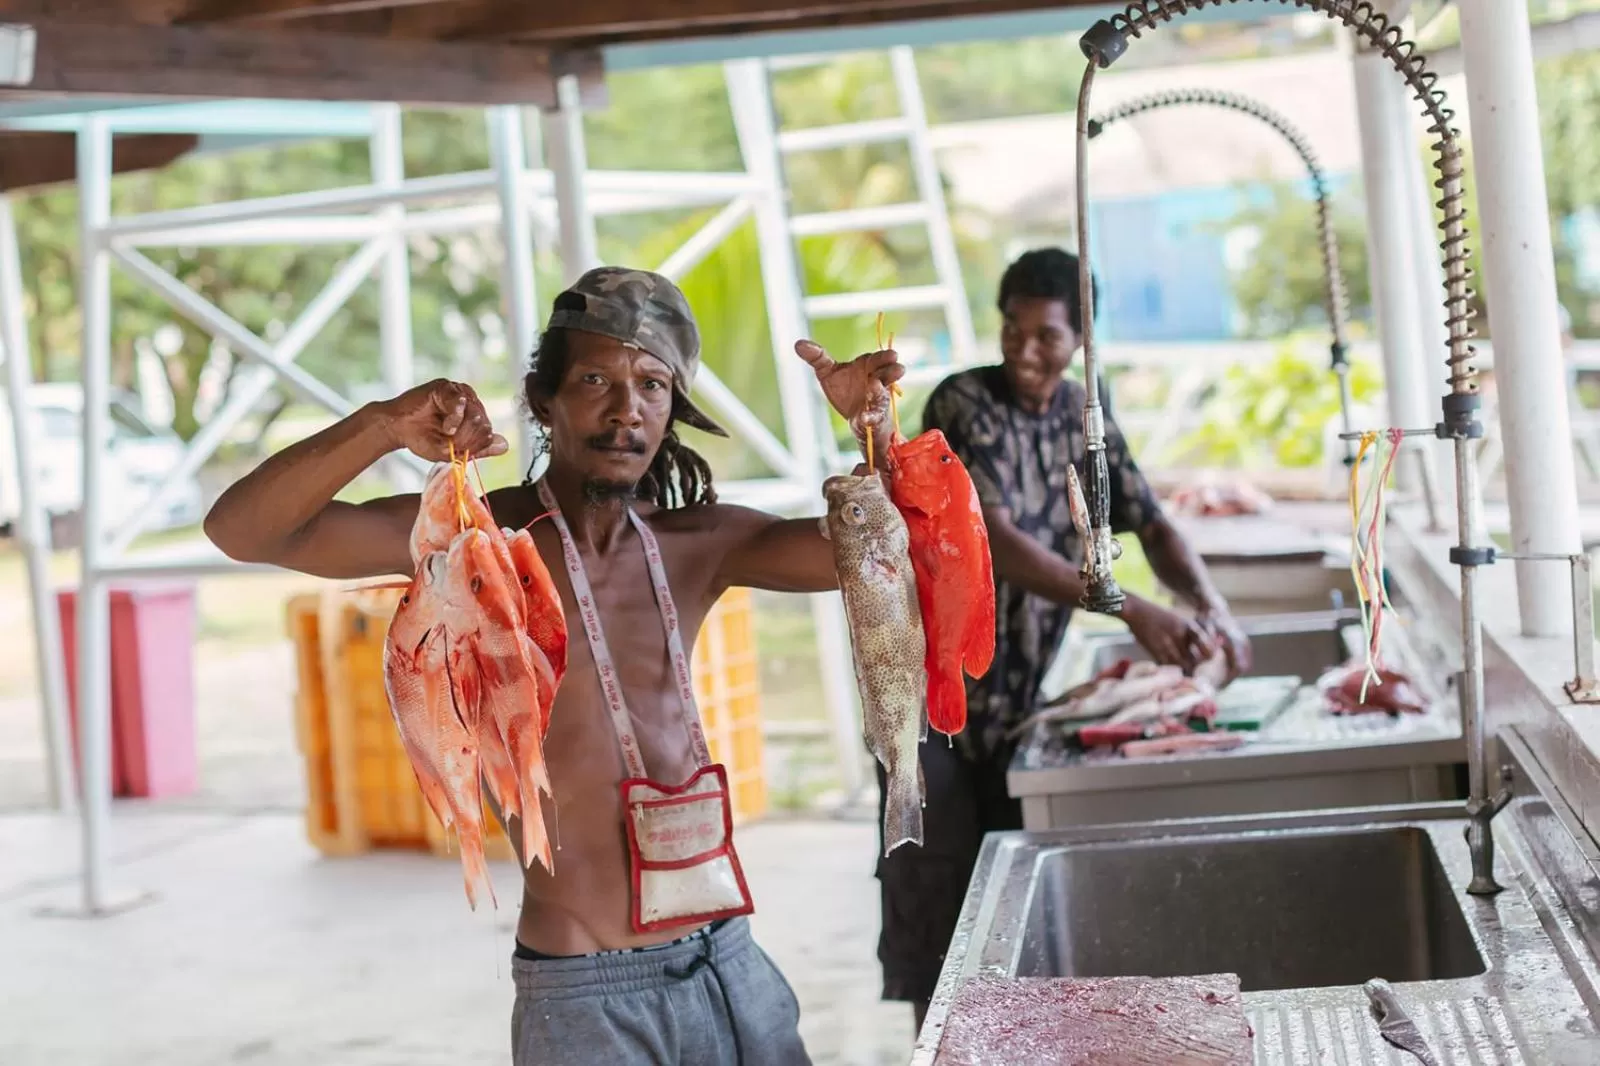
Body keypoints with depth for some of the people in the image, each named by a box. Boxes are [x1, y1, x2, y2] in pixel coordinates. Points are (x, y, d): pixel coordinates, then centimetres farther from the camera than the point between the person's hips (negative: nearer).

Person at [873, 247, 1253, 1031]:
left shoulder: (1084, 417, 4)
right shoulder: (962, 406, -16)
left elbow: (1149, 524, 7)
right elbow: (995, 544, -27)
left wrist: (1208, 603, -14)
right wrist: (1133, 612, -34)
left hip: (1020, 691, 6)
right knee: (935, 884, 0)